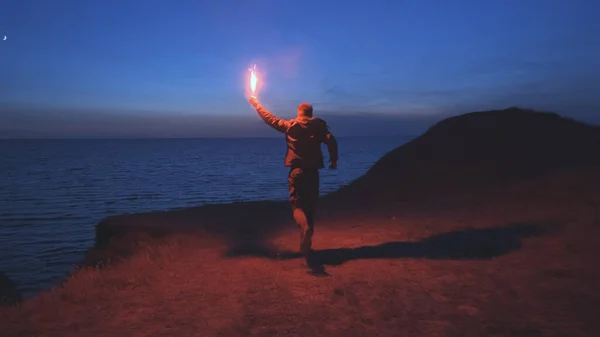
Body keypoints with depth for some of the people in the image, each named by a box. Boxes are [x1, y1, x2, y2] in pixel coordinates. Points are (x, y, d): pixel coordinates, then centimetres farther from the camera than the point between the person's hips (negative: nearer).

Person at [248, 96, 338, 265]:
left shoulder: (290, 125, 3)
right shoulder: (319, 125, 3)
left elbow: (269, 118, 12)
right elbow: (331, 141, -10)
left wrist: (256, 103, 25)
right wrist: (334, 160, 2)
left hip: (296, 170, -1)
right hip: (313, 171, 2)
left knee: (297, 205, -1)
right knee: (310, 205, 12)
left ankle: (306, 238, -33)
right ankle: (306, 245, 20)